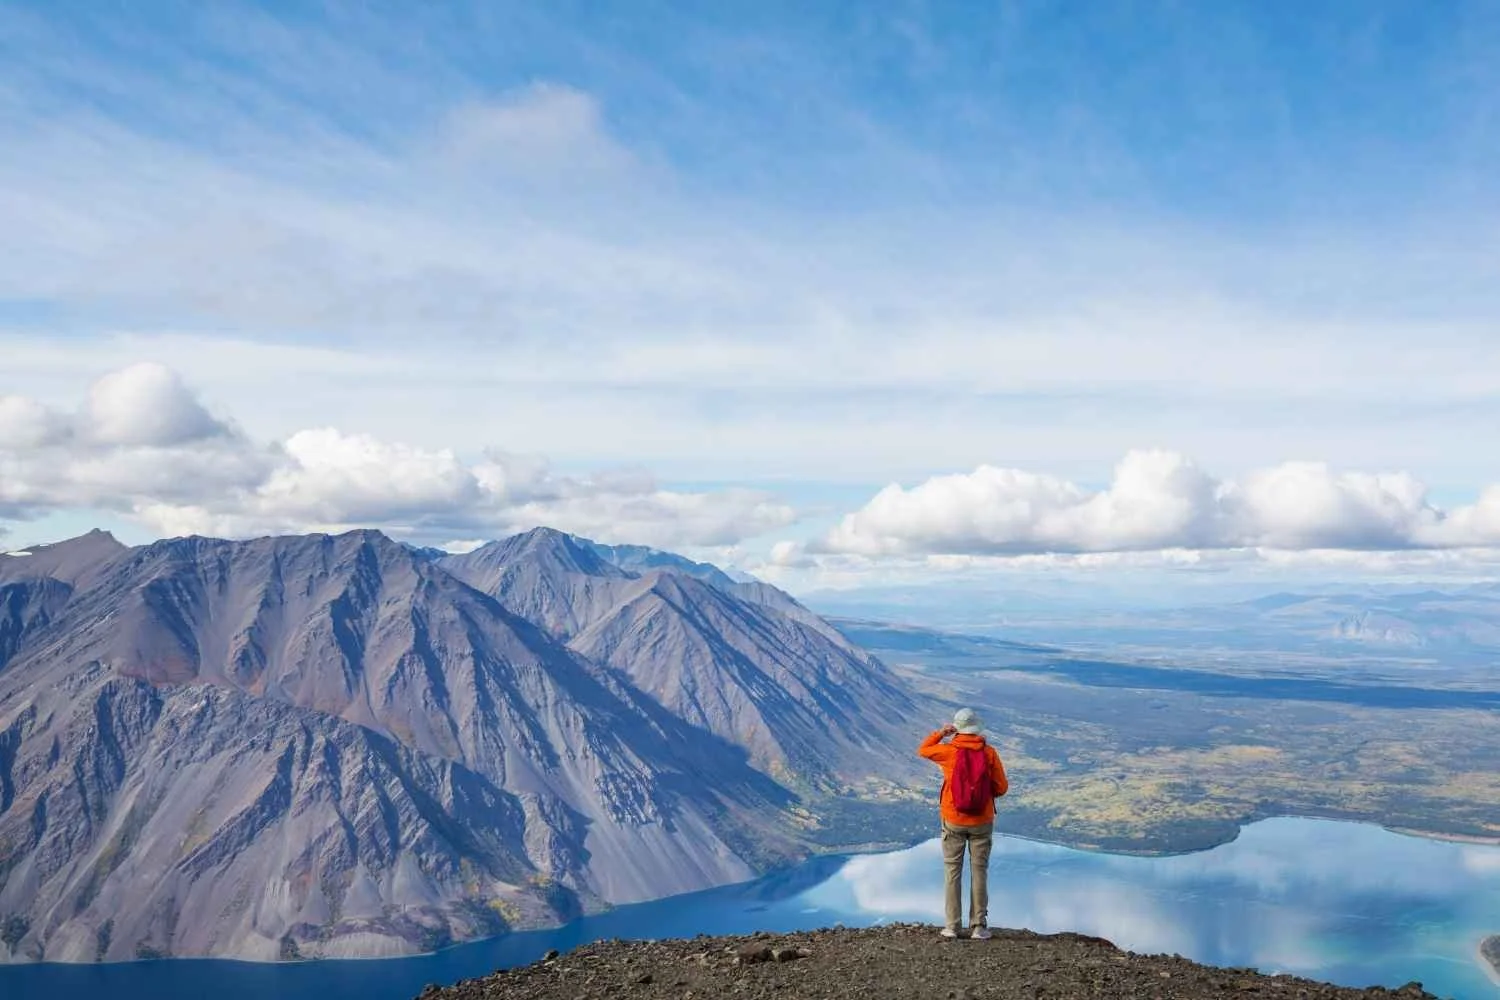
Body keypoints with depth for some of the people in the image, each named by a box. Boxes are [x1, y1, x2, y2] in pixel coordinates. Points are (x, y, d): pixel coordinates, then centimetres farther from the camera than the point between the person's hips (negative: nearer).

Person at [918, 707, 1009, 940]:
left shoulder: (949, 751, -9)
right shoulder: (989, 753, -8)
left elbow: (923, 750, 10)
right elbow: (1001, 788, -4)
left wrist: (941, 733, 15)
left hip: (953, 821, 0)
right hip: (982, 822, 0)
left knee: (953, 872, 8)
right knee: (979, 872, 7)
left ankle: (952, 926, 8)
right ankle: (978, 927, 7)